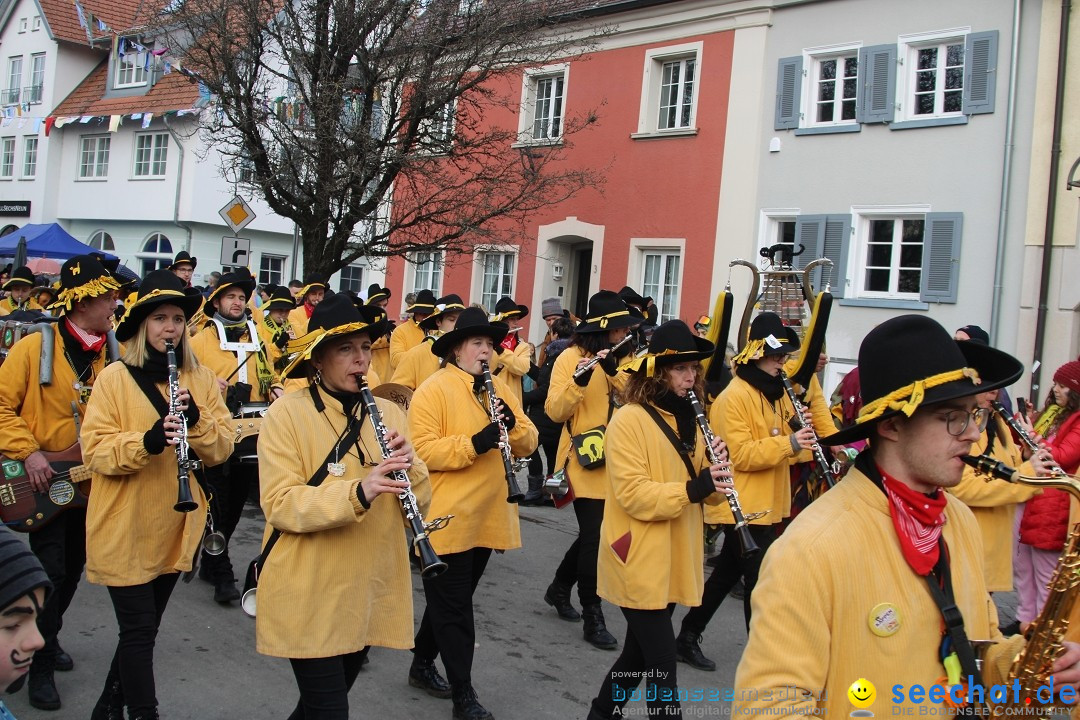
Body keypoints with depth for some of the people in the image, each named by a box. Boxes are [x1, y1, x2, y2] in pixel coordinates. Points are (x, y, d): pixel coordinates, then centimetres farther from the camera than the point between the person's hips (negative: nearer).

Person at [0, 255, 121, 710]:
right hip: (44, 485, -5)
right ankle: (41, 664, 12)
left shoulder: (110, 355, 2)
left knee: (72, 570, 17)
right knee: (50, 571, -5)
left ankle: (47, 638, 40)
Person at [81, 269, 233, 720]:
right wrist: (147, 441, -31)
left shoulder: (201, 379, 3)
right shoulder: (114, 378, -8)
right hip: (124, 530, -4)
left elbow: (222, 450, -3)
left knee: (143, 627, 17)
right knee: (140, 629, -2)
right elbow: (94, 451, -15)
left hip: (176, 529, 4)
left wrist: (196, 420, -21)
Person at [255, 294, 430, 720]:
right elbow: (280, 505, -19)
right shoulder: (287, 413, -10)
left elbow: (420, 503, 2)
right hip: (308, 598, -5)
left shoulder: (388, 414, 4)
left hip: (370, 593, 5)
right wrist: (358, 492, -32)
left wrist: (408, 468, -19)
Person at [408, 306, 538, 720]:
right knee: (454, 606, 2)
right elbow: (423, 451, -19)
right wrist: (474, 443, -29)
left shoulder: (500, 389, 11)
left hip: (488, 517, 7)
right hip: (449, 519, -7)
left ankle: (422, 663, 37)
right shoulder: (433, 390, -10)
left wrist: (513, 424, -13)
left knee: (451, 600, 19)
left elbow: (528, 444, 7)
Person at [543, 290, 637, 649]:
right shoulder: (571, 358, -10)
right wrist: (579, 381, -34)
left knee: (593, 534, 15)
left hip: (614, 461, 7)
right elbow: (555, 411, -18)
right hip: (586, 461, -7)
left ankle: (559, 588, 35)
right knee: (594, 536, -6)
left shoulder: (617, 358, 12)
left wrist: (615, 372, -17)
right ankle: (593, 618, 4)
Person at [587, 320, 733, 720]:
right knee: (662, 667, -3)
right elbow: (633, 495, -22)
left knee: (640, 654, 19)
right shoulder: (628, 420, -14)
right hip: (640, 562, -8)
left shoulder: (688, 420, 10)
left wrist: (715, 476, -12)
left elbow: (702, 493, 9)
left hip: (674, 562, 8)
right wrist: (692, 489, -32)